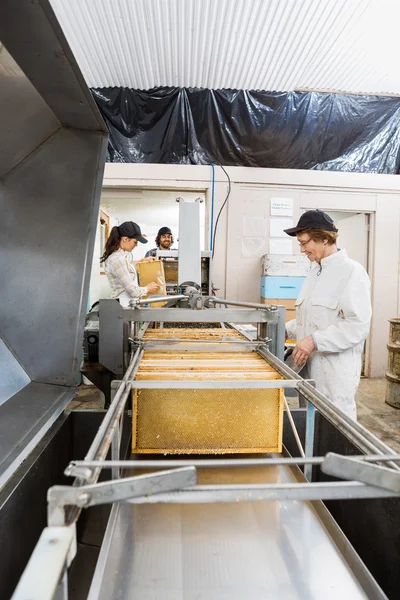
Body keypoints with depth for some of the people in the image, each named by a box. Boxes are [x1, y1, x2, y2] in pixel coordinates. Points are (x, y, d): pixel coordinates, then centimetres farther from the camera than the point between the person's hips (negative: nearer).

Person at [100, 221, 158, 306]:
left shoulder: (122, 254, 8)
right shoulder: (117, 260, -21)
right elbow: (132, 291, -20)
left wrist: (141, 261, 24)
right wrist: (147, 289, -2)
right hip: (124, 304, -10)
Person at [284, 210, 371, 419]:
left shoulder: (352, 271, -11)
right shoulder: (315, 271, 14)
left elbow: (358, 326, -18)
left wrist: (315, 340, -22)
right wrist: (285, 330, 9)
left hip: (335, 371, -8)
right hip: (310, 366, 8)